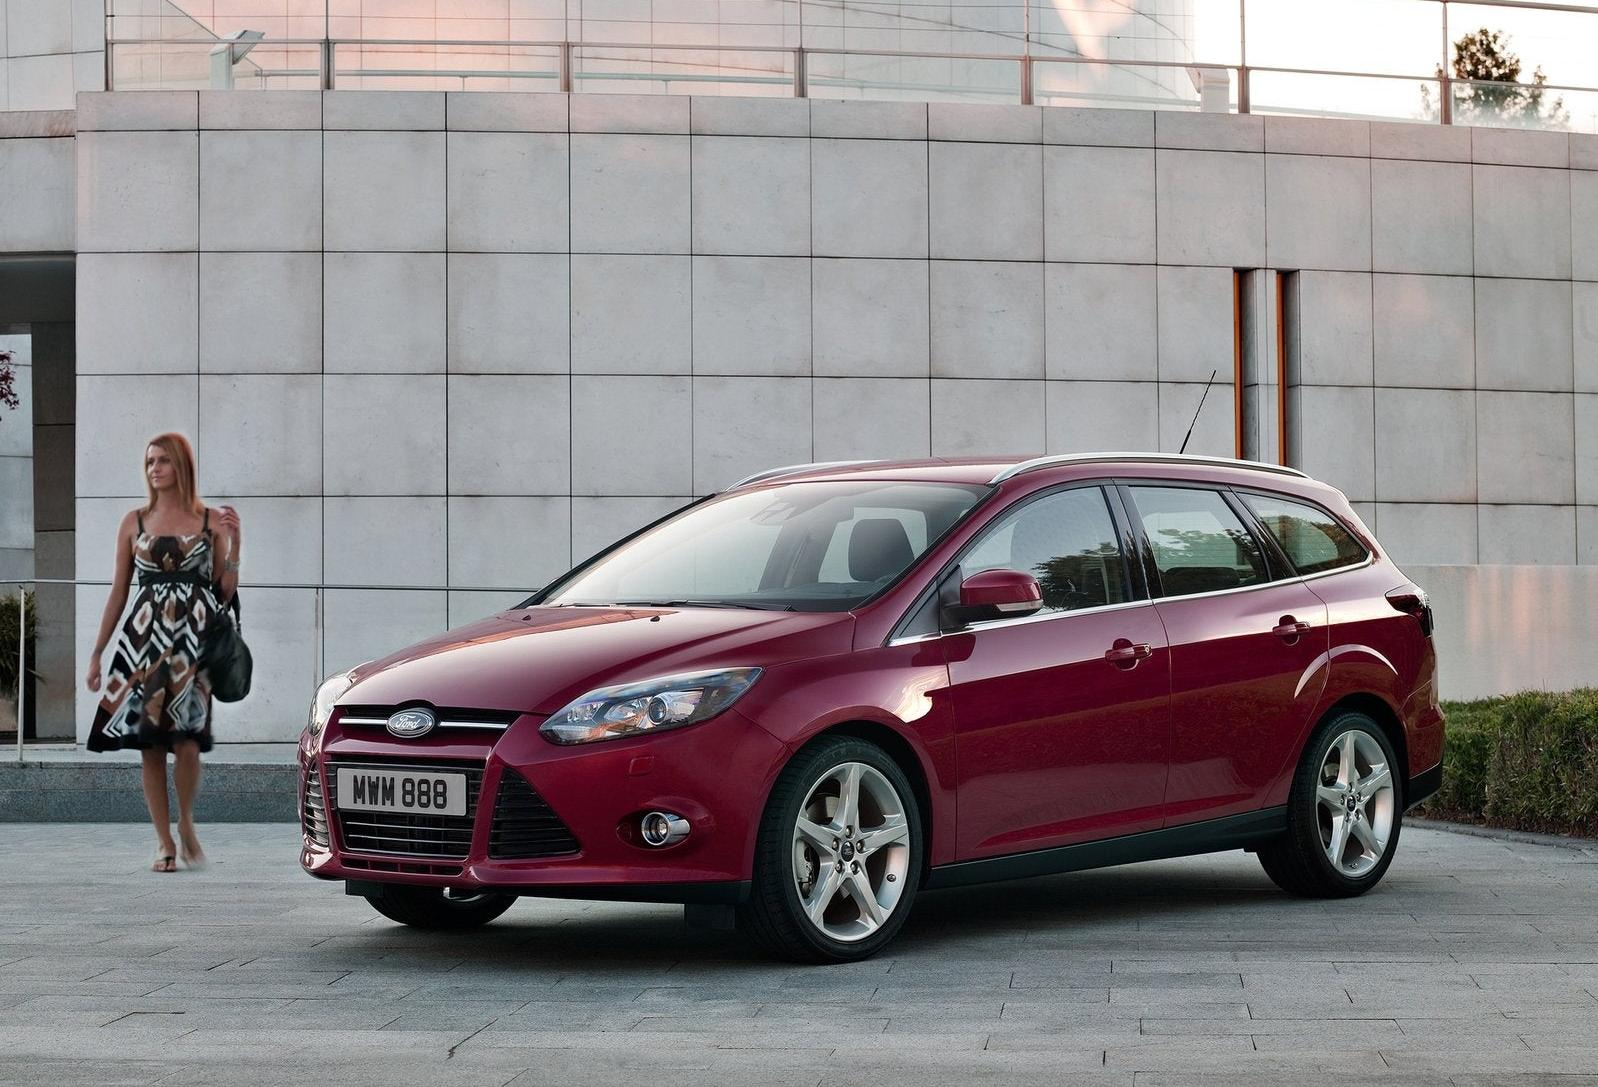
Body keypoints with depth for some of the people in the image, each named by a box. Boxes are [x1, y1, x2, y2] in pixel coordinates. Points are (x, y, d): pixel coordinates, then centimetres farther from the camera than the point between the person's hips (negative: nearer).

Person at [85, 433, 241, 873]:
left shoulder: (212, 520, 6)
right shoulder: (134, 522, 10)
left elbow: (226, 591, 5)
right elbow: (118, 592, 12)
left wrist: (233, 540, -5)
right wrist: (96, 653, 9)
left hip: (194, 636, -2)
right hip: (144, 636, 2)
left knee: (186, 740, -14)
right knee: (150, 743, -1)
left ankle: (187, 824, 11)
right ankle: (164, 843, 9)